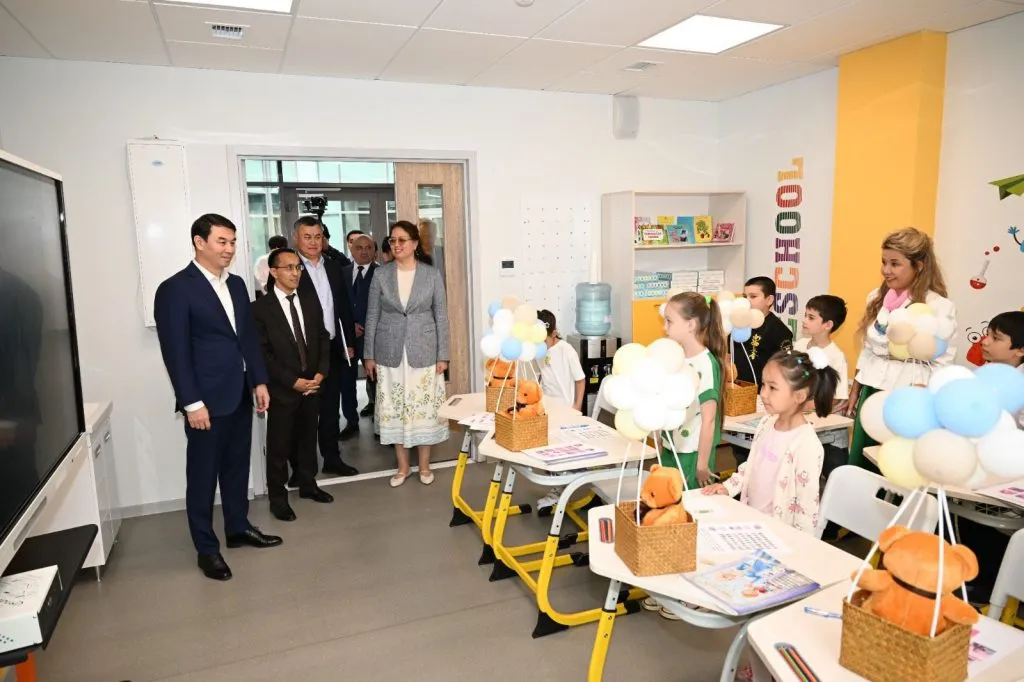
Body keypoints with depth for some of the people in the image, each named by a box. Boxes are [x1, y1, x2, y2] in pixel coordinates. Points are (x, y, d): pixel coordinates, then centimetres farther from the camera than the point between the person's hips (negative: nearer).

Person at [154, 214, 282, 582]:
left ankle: (238, 527, 34)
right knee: (203, 475, 6)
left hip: (240, 395, 7)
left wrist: (259, 381, 9)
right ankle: (206, 548, 19)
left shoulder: (236, 284, 10)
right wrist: (192, 403, -16)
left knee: (237, 466, 18)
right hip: (206, 400, -6)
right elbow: (175, 351, -14)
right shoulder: (175, 289, -11)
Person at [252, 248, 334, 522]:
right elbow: (262, 353, -12)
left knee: (308, 438, 17)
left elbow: (323, 338, 9)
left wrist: (320, 373, -5)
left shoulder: (310, 301, 7)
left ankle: (308, 485, 33)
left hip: (312, 384, 5)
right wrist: (293, 381, -16)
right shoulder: (260, 308, -8)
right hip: (282, 389, -4)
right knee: (279, 445, 6)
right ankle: (278, 497, 19)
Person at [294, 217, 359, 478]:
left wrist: (349, 343, 10)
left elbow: (345, 307, 13)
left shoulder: (333, 267, 10)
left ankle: (332, 458, 27)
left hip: (333, 348, 6)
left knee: (331, 407, 15)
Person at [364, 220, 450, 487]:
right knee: (394, 408, 7)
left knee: (425, 407, 5)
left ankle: (424, 465, 21)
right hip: (390, 353, 1)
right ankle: (402, 466, 22)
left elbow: (441, 317, -1)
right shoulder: (381, 275, 1)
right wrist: (369, 355, 1)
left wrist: (442, 355, -4)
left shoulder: (432, 275, -2)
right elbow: (372, 317, 4)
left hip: (423, 352, -1)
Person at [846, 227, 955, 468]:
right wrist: (854, 393, 15)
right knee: (857, 464, 12)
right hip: (871, 392, 6)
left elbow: (941, 364, -11)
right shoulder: (876, 298, 7)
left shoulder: (938, 307, -12)